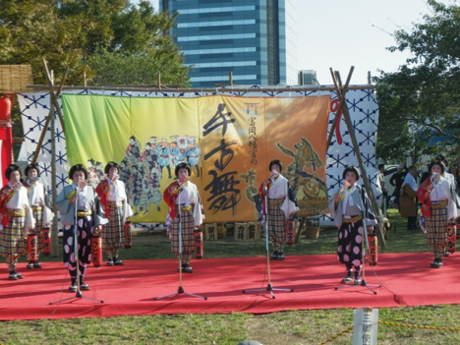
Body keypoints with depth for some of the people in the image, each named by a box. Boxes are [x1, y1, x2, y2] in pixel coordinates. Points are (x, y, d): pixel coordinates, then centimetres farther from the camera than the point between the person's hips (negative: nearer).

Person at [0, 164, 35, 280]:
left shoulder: (23, 189, 8)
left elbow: (27, 206, 10)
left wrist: (30, 222, 10)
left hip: (21, 220, 5)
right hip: (9, 220, -5)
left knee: (19, 247, 9)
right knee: (9, 247, -2)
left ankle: (14, 269, 20)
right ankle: (11, 271, 6)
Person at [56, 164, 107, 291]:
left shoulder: (90, 190, 11)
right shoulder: (67, 189, 6)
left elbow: (96, 207, 9)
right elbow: (58, 203, 0)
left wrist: (98, 222, 2)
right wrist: (69, 202, -15)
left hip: (87, 224, 3)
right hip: (72, 223, -2)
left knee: (85, 252, 5)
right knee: (72, 252, -6)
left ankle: (81, 280, 15)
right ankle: (73, 281, 3)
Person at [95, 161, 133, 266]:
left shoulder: (121, 184, 11)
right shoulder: (103, 183, 0)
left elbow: (124, 199, 9)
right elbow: (99, 197, -11)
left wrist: (125, 214, 5)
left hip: (119, 211, 4)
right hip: (108, 211, -4)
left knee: (118, 235, 7)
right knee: (108, 235, -2)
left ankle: (115, 257, 15)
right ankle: (109, 258, 5)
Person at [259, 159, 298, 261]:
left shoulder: (284, 181, 2)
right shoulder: (268, 181, 11)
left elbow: (289, 194, 0)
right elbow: (262, 193, 4)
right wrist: (264, 186, -15)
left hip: (280, 207, -3)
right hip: (270, 206, 3)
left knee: (280, 229, -6)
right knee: (271, 229, 3)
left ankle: (281, 252, 0)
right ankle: (275, 251, 11)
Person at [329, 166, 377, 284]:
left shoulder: (360, 191, 1)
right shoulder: (341, 191, 11)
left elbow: (367, 206, -1)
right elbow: (333, 208, 11)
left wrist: (370, 223, -5)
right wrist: (335, 200, -11)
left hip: (357, 223, -4)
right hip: (344, 223, 4)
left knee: (357, 249, -6)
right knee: (344, 248, 5)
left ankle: (357, 275, 4)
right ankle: (349, 274, 19)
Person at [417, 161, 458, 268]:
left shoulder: (445, 183, 2)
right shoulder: (426, 183, 8)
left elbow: (451, 199, 3)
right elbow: (420, 197, 1)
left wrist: (452, 215, 0)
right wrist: (427, 191, -18)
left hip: (442, 211, -2)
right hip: (430, 211, 2)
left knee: (441, 235, -4)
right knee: (432, 235, 3)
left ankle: (439, 259, 0)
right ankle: (436, 257, 13)